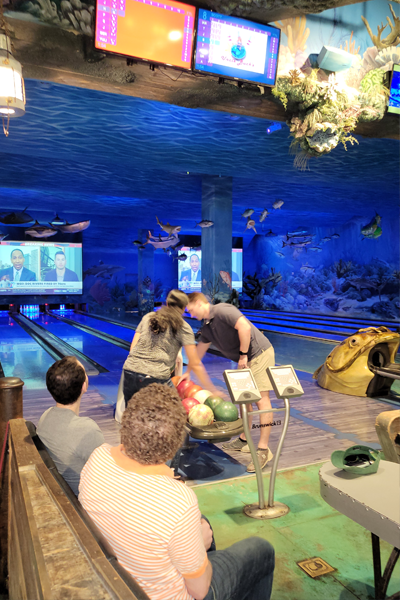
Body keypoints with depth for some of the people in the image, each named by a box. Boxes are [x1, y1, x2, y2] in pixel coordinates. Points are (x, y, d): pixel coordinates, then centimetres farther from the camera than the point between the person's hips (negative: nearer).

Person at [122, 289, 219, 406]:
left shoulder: (148, 317, 18)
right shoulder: (183, 327, 6)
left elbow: (133, 347, 13)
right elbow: (195, 364, 3)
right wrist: (212, 391, 10)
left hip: (130, 370, 4)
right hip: (157, 377, -4)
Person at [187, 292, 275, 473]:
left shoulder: (222, 311, -17)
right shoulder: (207, 328, 12)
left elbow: (244, 328, -29)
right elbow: (198, 352, 22)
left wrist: (243, 354, -22)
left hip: (259, 353, -10)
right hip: (244, 360, 10)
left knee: (261, 397, -11)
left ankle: (264, 449, -10)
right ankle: (244, 440, 26)